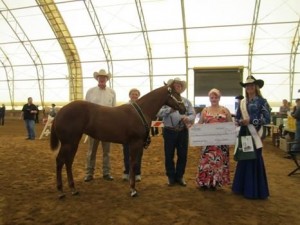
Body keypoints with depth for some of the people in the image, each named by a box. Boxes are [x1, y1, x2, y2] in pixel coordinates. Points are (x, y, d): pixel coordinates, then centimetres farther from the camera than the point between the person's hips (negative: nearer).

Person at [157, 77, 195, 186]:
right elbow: (158, 113, -11)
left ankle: (179, 176, 23)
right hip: (169, 131, -2)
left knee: (182, 155, 8)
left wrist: (188, 118, -20)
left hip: (183, 131, 3)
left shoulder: (186, 101, 10)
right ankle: (171, 177, 20)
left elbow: (193, 114, 2)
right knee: (169, 155, 5)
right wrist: (170, 110, -27)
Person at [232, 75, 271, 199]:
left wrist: (251, 121, -18)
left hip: (255, 135, -5)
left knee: (255, 160, 0)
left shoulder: (262, 101, -5)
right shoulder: (242, 102, 11)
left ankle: (255, 190, 13)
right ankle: (242, 187, 23)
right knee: (243, 160, 10)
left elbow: (267, 119, -11)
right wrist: (240, 122, -8)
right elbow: (237, 118, 14)